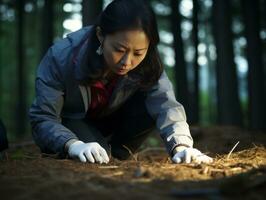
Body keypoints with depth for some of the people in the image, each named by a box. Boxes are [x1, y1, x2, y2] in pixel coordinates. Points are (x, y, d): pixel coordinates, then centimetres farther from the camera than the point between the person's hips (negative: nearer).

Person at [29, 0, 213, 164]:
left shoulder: (148, 64, -26)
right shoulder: (61, 57, -33)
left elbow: (166, 104, -37)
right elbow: (43, 119, -32)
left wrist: (181, 146, -58)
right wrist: (73, 145, -52)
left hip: (113, 121, 3)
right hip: (73, 122, -2)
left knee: (151, 105, -26)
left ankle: (117, 155, -6)